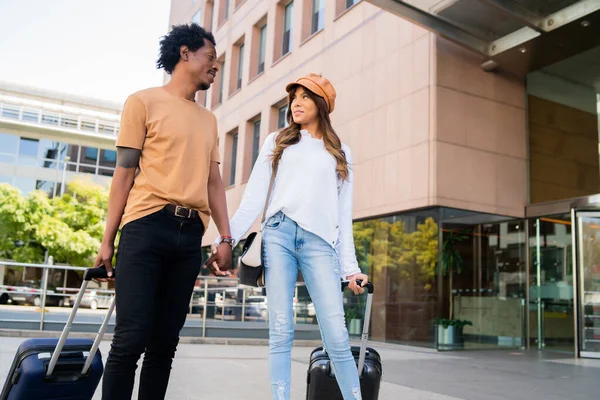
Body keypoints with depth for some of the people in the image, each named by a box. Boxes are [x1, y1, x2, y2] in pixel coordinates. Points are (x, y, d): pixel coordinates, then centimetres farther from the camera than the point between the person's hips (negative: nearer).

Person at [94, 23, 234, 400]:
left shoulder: (209, 119, 21)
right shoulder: (145, 101, 6)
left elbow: (214, 181, 17)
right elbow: (125, 171, 2)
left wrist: (226, 237, 7)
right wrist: (108, 239, -2)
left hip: (190, 234, 5)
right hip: (147, 226, -5)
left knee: (165, 341, 5)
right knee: (131, 337, -7)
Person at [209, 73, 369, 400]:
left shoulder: (340, 153, 19)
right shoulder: (277, 142, 19)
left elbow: (343, 213, 14)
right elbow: (254, 197, 11)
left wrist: (350, 267, 7)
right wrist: (227, 238, -2)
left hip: (320, 241, 0)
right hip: (278, 234, 1)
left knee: (337, 336, -8)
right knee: (280, 332, -1)